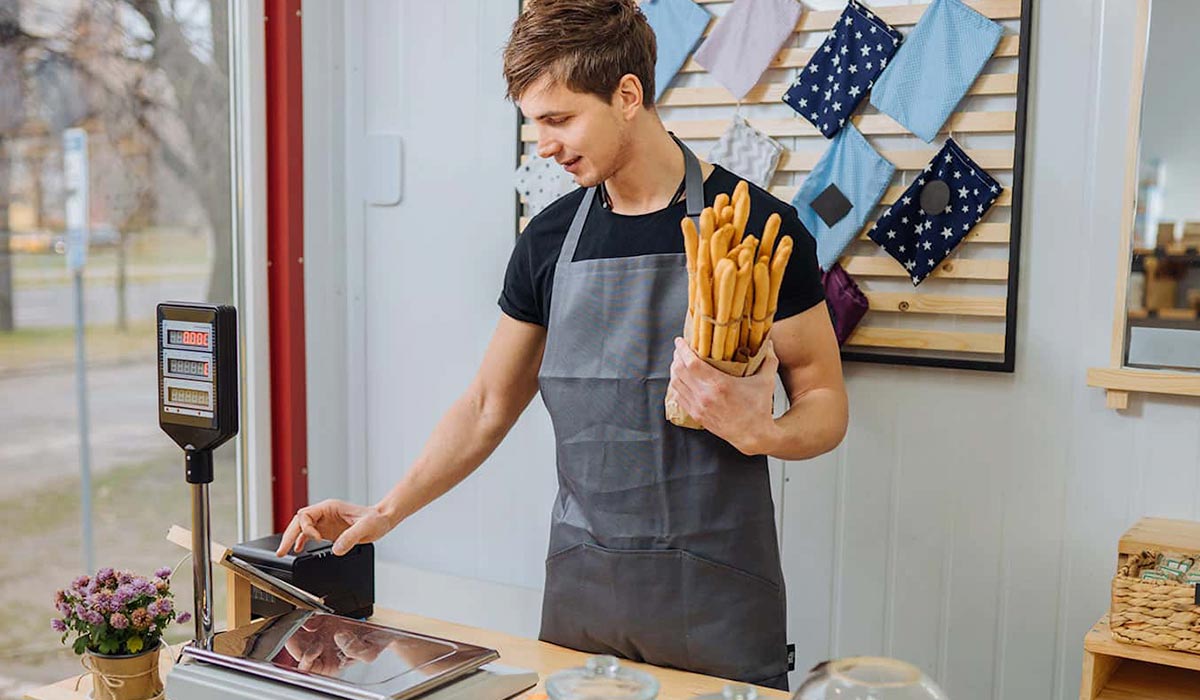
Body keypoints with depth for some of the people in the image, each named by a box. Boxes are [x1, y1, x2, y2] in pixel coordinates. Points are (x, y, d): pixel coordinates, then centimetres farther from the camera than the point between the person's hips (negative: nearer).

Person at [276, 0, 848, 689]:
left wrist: (760, 432, -24)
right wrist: (388, 510, 7)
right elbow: (490, 404, 12)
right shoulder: (551, 239, 4)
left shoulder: (757, 227, -8)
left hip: (715, 592, -3)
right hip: (580, 583, 4)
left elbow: (825, 405, -3)